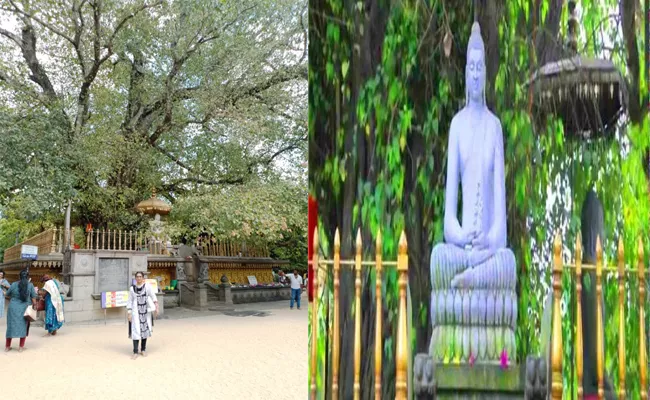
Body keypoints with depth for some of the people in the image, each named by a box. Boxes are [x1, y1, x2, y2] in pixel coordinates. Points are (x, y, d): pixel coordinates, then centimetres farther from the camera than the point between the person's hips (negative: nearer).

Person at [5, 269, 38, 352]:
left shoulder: (14, 285, -5)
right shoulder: (30, 285, -7)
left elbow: (7, 295, 9)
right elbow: (33, 298, -6)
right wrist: (34, 306, 4)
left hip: (13, 308, 1)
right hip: (24, 309, -1)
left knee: (11, 326, 13)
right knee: (23, 327, 10)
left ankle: (7, 346, 19)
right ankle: (21, 347, 8)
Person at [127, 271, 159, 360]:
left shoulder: (147, 286, -1)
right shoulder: (132, 288, 2)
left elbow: (153, 297, -5)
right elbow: (130, 302, 4)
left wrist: (156, 307, -14)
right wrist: (129, 314, -1)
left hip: (146, 311, 1)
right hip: (136, 312, 0)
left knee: (145, 329, 6)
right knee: (136, 330, -6)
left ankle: (143, 349, 19)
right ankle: (135, 352, -4)